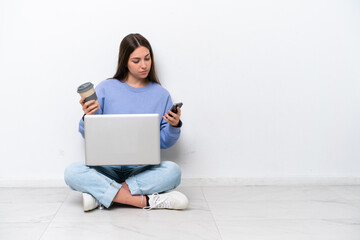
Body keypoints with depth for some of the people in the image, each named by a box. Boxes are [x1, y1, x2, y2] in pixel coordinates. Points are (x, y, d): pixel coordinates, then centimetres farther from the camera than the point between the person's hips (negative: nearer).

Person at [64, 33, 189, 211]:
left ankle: (101, 194, -26)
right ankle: (146, 201, -31)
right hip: (107, 167, 0)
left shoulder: (161, 94, 8)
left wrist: (174, 126, -12)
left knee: (173, 171, -31)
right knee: (72, 172, -29)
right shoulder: (105, 89, 4)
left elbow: (164, 143, 8)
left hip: (143, 168, 1)